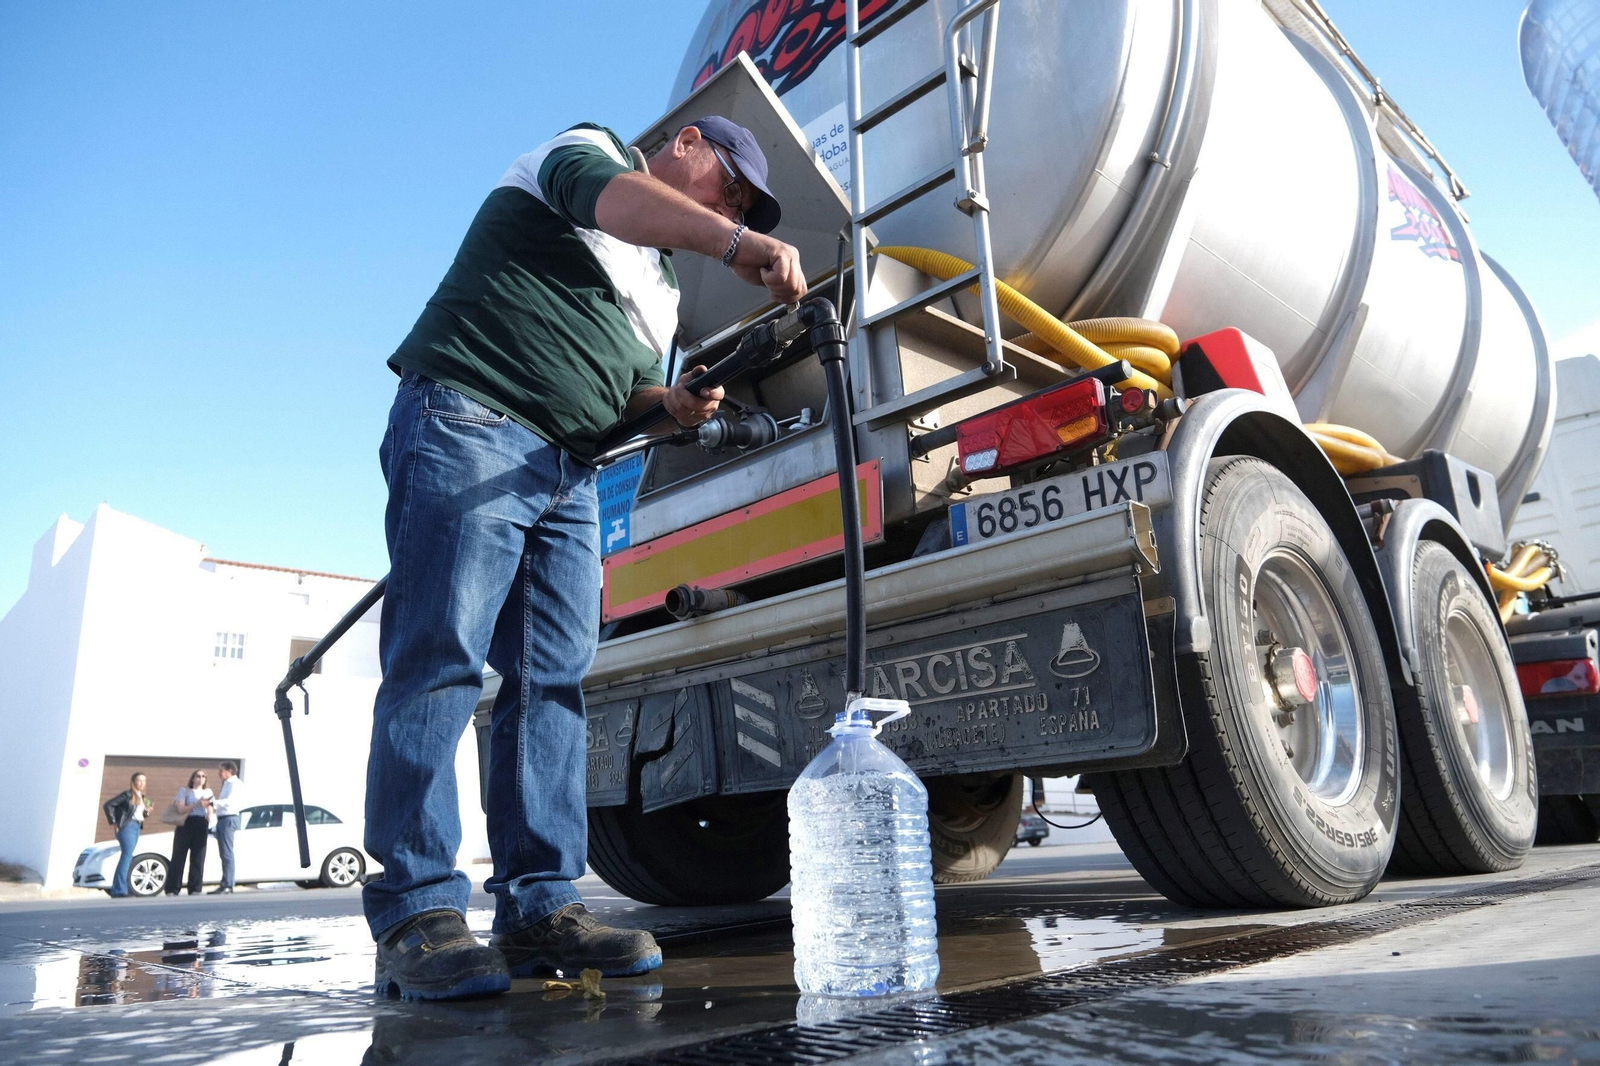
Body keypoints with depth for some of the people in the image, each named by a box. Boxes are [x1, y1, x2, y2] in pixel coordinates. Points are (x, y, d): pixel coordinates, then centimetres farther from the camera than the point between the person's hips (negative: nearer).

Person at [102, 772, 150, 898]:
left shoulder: (143, 797, 18)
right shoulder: (128, 794, -6)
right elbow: (108, 805, -10)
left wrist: (146, 812, 1)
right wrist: (113, 822, -12)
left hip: (137, 827, 8)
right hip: (128, 826, -8)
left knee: (127, 857, 8)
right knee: (127, 855, -17)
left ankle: (116, 890, 12)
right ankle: (120, 890, -20)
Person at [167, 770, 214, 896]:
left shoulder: (208, 792, 20)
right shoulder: (184, 791, 10)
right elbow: (181, 809, -4)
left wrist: (210, 820, -1)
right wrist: (197, 804, -15)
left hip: (201, 825, 2)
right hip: (186, 824, -2)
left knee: (198, 858, -2)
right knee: (179, 857, -5)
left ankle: (194, 889, 1)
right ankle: (172, 889, -2)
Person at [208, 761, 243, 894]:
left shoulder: (234, 783, -7)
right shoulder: (227, 784, 24)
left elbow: (230, 801, -22)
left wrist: (212, 803, -32)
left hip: (228, 818, -10)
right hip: (222, 818, 10)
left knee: (227, 853, -13)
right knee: (224, 853, 10)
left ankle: (228, 884, -16)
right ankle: (225, 884, 12)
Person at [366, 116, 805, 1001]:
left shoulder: (661, 289, 29)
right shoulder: (583, 150, 8)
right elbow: (605, 196, -16)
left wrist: (667, 400, 6)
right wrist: (740, 246, -33)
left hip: (566, 470, 8)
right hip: (469, 427, -8)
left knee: (552, 677, -2)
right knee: (440, 658, -14)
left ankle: (538, 907, -1)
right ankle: (415, 914, -12)